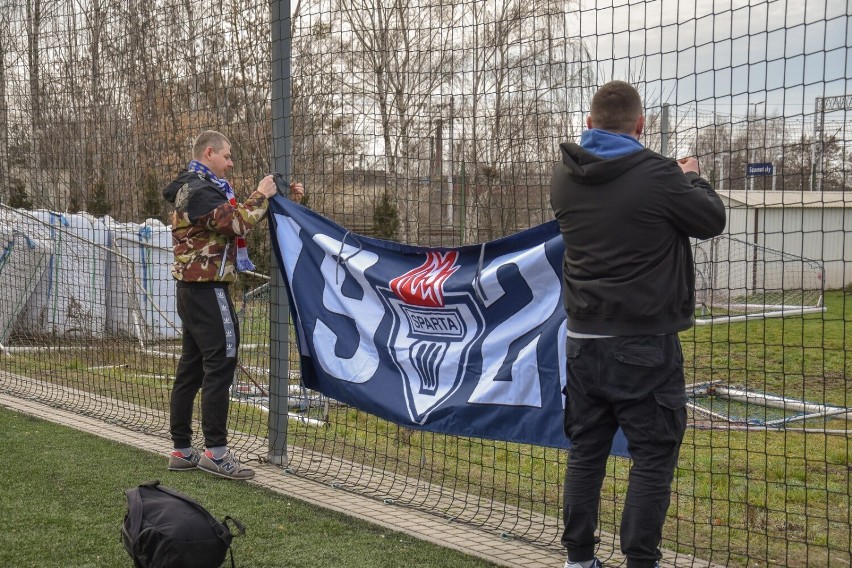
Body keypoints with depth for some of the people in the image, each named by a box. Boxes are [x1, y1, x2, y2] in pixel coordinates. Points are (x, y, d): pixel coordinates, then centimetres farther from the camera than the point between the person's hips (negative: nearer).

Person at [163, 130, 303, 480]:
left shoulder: (201, 188, 20)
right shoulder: (198, 190, -14)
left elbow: (238, 218, 22)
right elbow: (236, 223, -24)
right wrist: (261, 195, -9)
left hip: (193, 289, 11)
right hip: (207, 290, -11)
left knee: (192, 367, 10)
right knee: (221, 363, -10)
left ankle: (182, 451, 13)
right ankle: (215, 451, -10)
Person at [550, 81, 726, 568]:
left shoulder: (566, 177, 2)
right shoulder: (657, 176, -15)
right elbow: (713, 220, -1)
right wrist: (693, 178, 17)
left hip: (583, 341, 6)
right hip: (644, 344, -5)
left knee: (586, 452, 13)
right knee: (653, 456, 2)